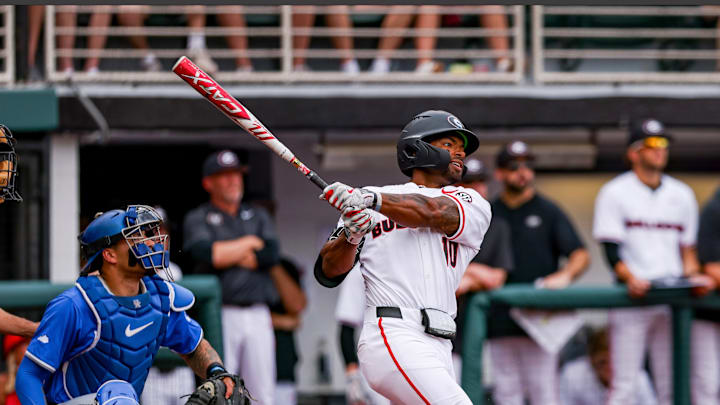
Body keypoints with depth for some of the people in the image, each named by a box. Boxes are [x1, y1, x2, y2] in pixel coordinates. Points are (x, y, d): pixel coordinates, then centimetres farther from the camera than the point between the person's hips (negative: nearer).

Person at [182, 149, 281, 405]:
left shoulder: (258, 216, 19)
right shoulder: (197, 219, 7)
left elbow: (271, 255, 1)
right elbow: (207, 253, -13)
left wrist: (227, 254, -3)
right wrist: (250, 242, -1)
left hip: (258, 316, 4)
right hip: (220, 315, -4)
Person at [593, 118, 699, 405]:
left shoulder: (681, 194, 17)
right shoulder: (614, 193, 3)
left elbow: (688, 247, 18)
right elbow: (611, 249, -5)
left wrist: (691, 275, -2)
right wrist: (630, 279, -22)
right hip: (631, 297, -4)